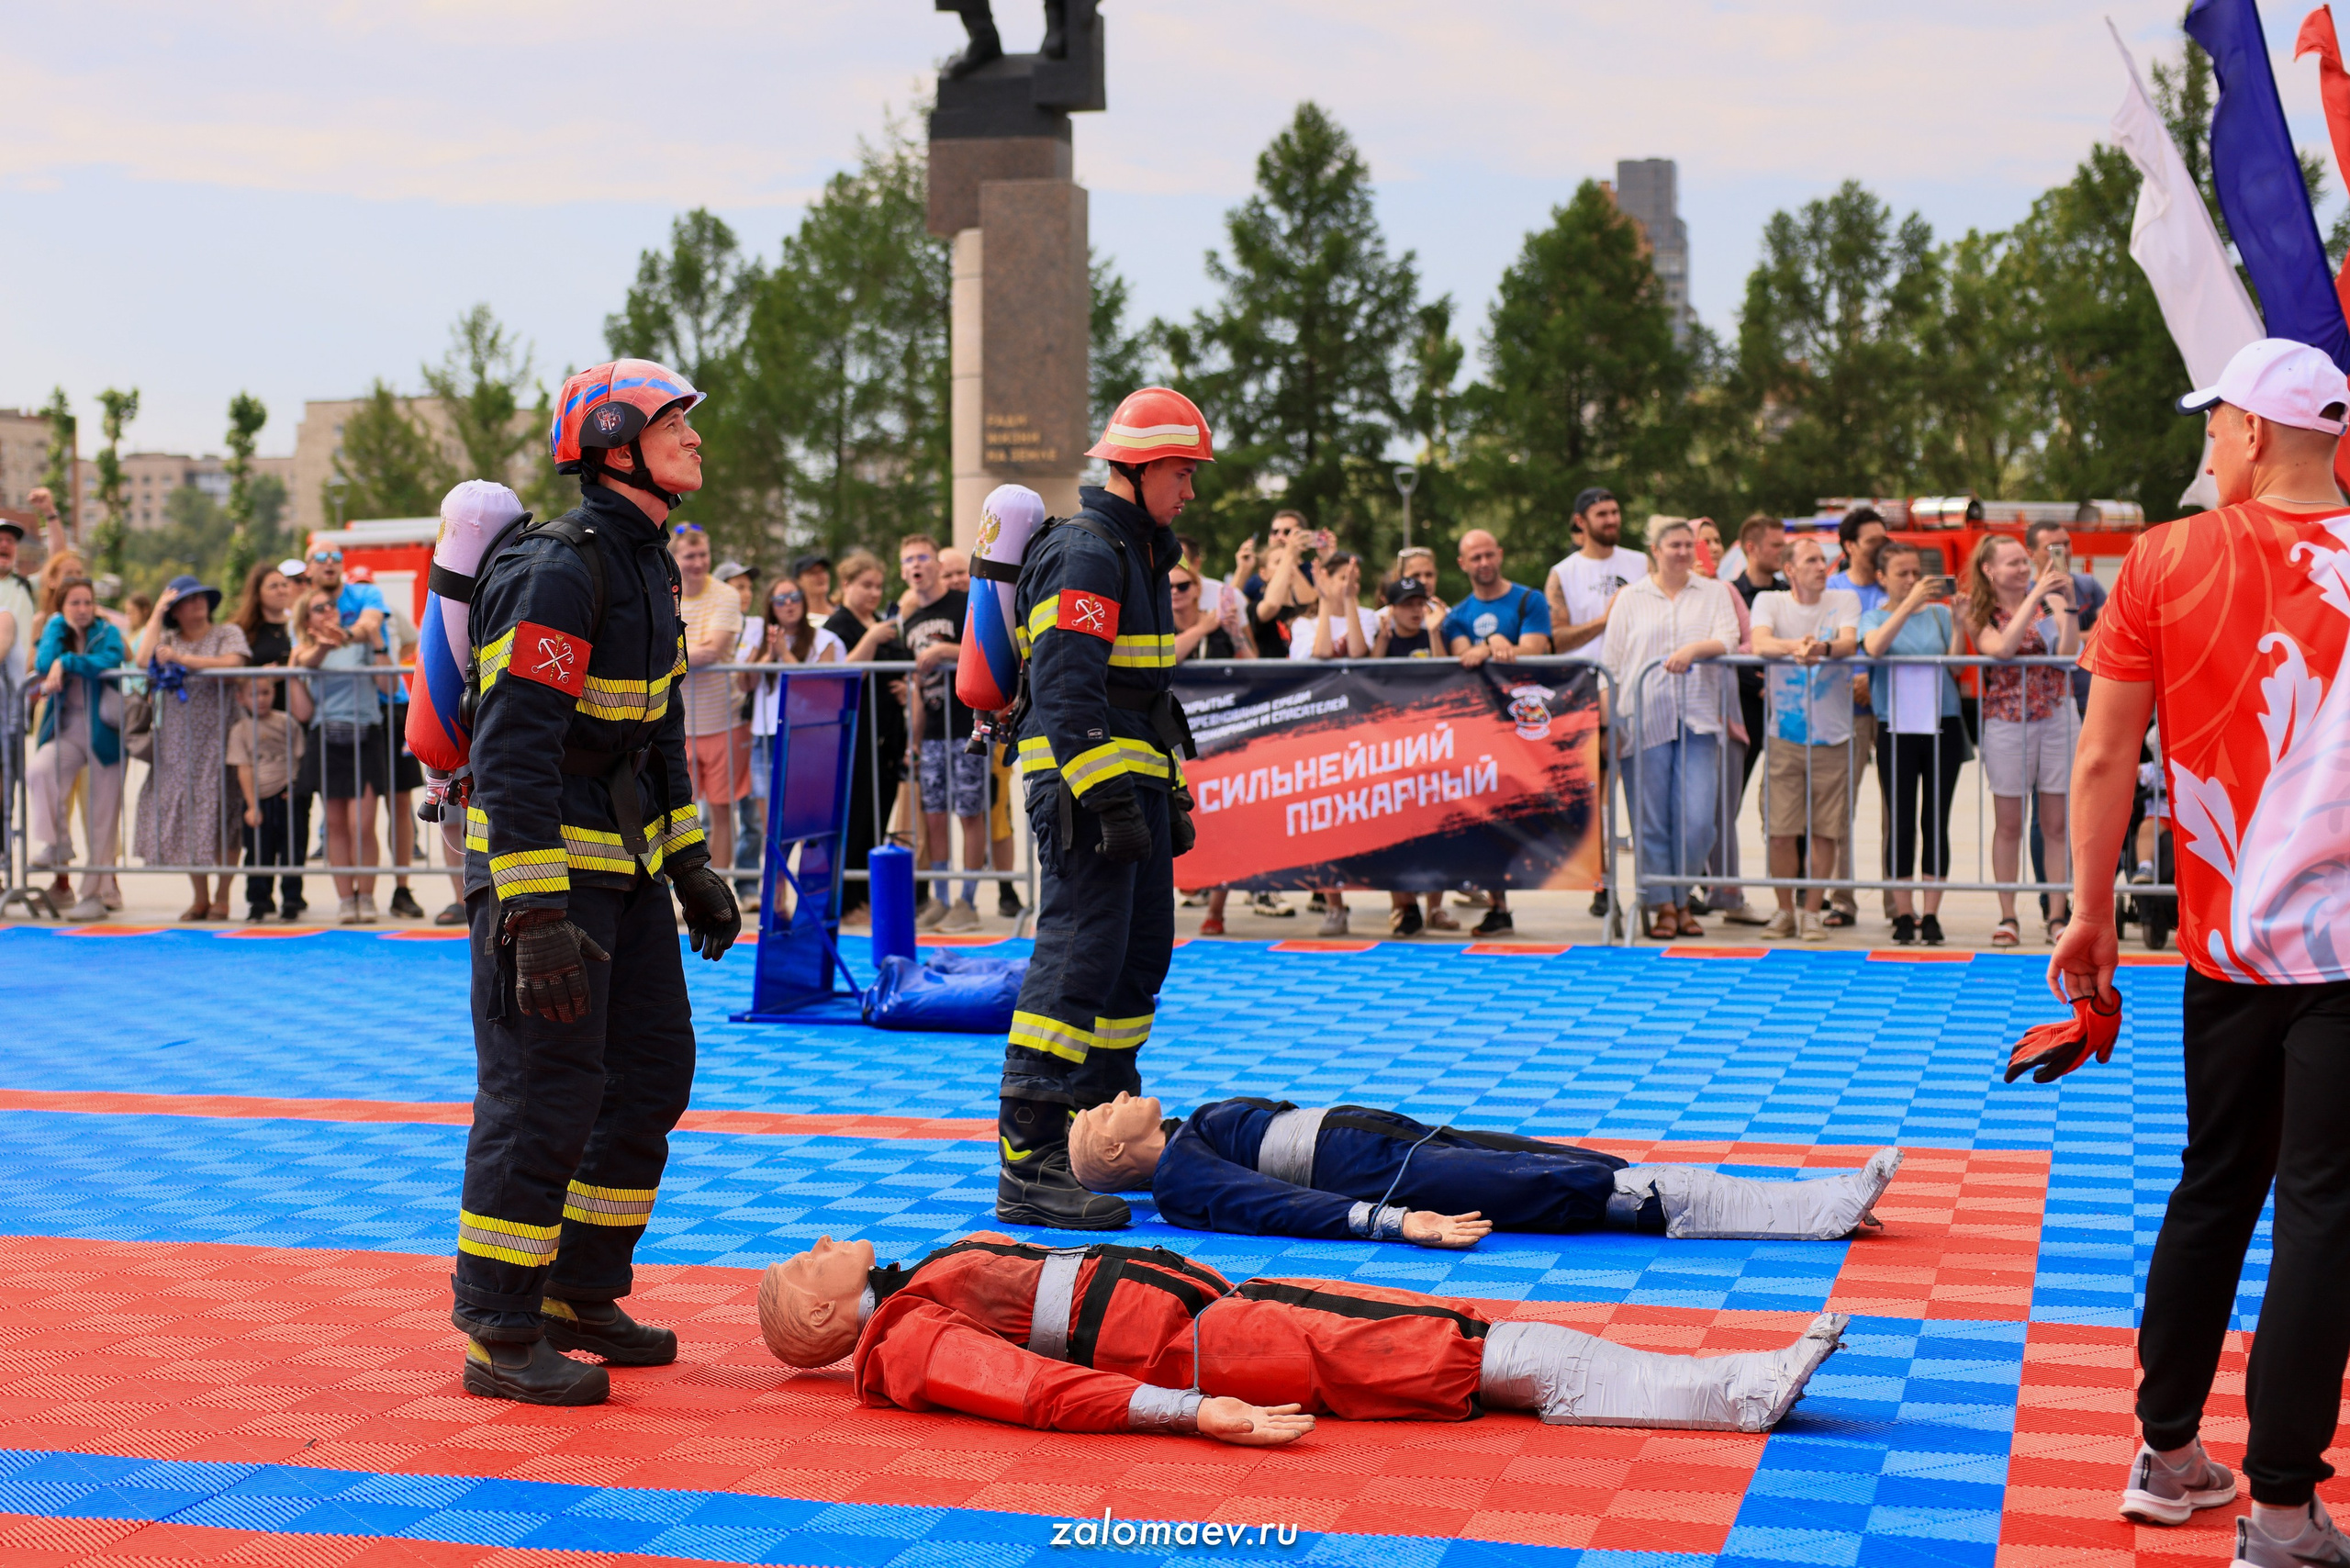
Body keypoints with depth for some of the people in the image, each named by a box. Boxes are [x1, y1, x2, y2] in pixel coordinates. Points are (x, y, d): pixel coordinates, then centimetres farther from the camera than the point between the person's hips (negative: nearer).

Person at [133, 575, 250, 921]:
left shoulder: (228, 633, 5)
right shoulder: (168, 638, 15)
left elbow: (231, 663, -14)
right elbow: (142, 659, -4)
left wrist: (181, 659, -14)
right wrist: (157, 611, 1)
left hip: (216, 740, -4)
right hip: (175, 743, 4)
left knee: (220, 820, -6)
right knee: (183, 818, 2)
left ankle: (221, 898, 2)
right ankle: (200, 898, 11)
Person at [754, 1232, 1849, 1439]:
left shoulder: (921, 1294, 22)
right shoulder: (906, 1344, -6)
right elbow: (1045, 1392, -18)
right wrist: (1197, 1412, -28)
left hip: (1224, 1300, 9)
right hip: (1210, 1338, -9)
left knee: (1494, 1335, -2)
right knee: (1508, 1361, -13)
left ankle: (1744, 1385, -5)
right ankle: (1737, 1392, -12)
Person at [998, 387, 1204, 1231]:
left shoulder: (1139, 553, 20)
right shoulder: (1085, 554, -13)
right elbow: (1069, 690, -21)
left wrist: (1169, 792, 25)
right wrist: (1107, 800, -25)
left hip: (1132, 784, 11)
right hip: (1086, 786, -11)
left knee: (1140, 956, 15)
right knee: (1078, 960, -14)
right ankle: (1027, 1166, -15)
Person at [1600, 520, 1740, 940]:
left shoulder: (1714, 593, 13)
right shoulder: (1631, 598, 11)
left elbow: (1727, 640, -3)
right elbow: (1611, 663, 9)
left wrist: (1694, 648, -23)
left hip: (1698, 719, 0)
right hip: (1646, 719, 0)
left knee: (1697, 820, -6)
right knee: (1652, 820, -1)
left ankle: (1680, 895, 12)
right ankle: (1663, 905, 8)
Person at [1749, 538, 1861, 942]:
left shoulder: (1845, 599, 5)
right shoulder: (1769, 602, 4)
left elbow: (1849, 642, -13)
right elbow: (1760, 643, -15)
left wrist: (1824, 648, -37)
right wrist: (1796, 647, -37)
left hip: (1833, 737, 0)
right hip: (1784, 736, 0)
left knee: (1825, 832, 1)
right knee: (1781, 832, -2)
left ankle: (1811, 913, 14)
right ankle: (1785, 911, 15)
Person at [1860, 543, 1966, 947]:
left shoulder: (1938, 613, 10)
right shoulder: (1874, 616, 7)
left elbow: (1956, 663, -1)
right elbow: (1875, 647, -17)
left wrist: (1958, 621, -13)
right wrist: (1910, 603, -24)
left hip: (1942, 727, 1)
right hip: (1897, 728, -1)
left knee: (1936, 822, 2)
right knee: (1901, 823, -2)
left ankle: (1931, 915, 6)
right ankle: (1903, 915, 4)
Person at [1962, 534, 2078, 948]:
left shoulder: (2050, 600, 4)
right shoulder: (1978, 615, 2)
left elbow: (2069, 651, -11)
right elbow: (2002, 647, -19)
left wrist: (2067, 602, -21)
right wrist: (2035, 596, -20)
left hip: (2058, 716, 1)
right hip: (2006, 723, -1)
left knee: (2058, 823, 2)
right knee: (2008, 824, 4)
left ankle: (2057, 917, 8)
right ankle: (2007, 917, 12)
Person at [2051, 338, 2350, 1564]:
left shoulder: (2165, 562, -1)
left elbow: (2104, 755, 0)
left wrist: (2091, 913, 9)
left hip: (2223, 940, 3)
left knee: (2214, 1188, 18)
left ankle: (2166, 1457, 26)